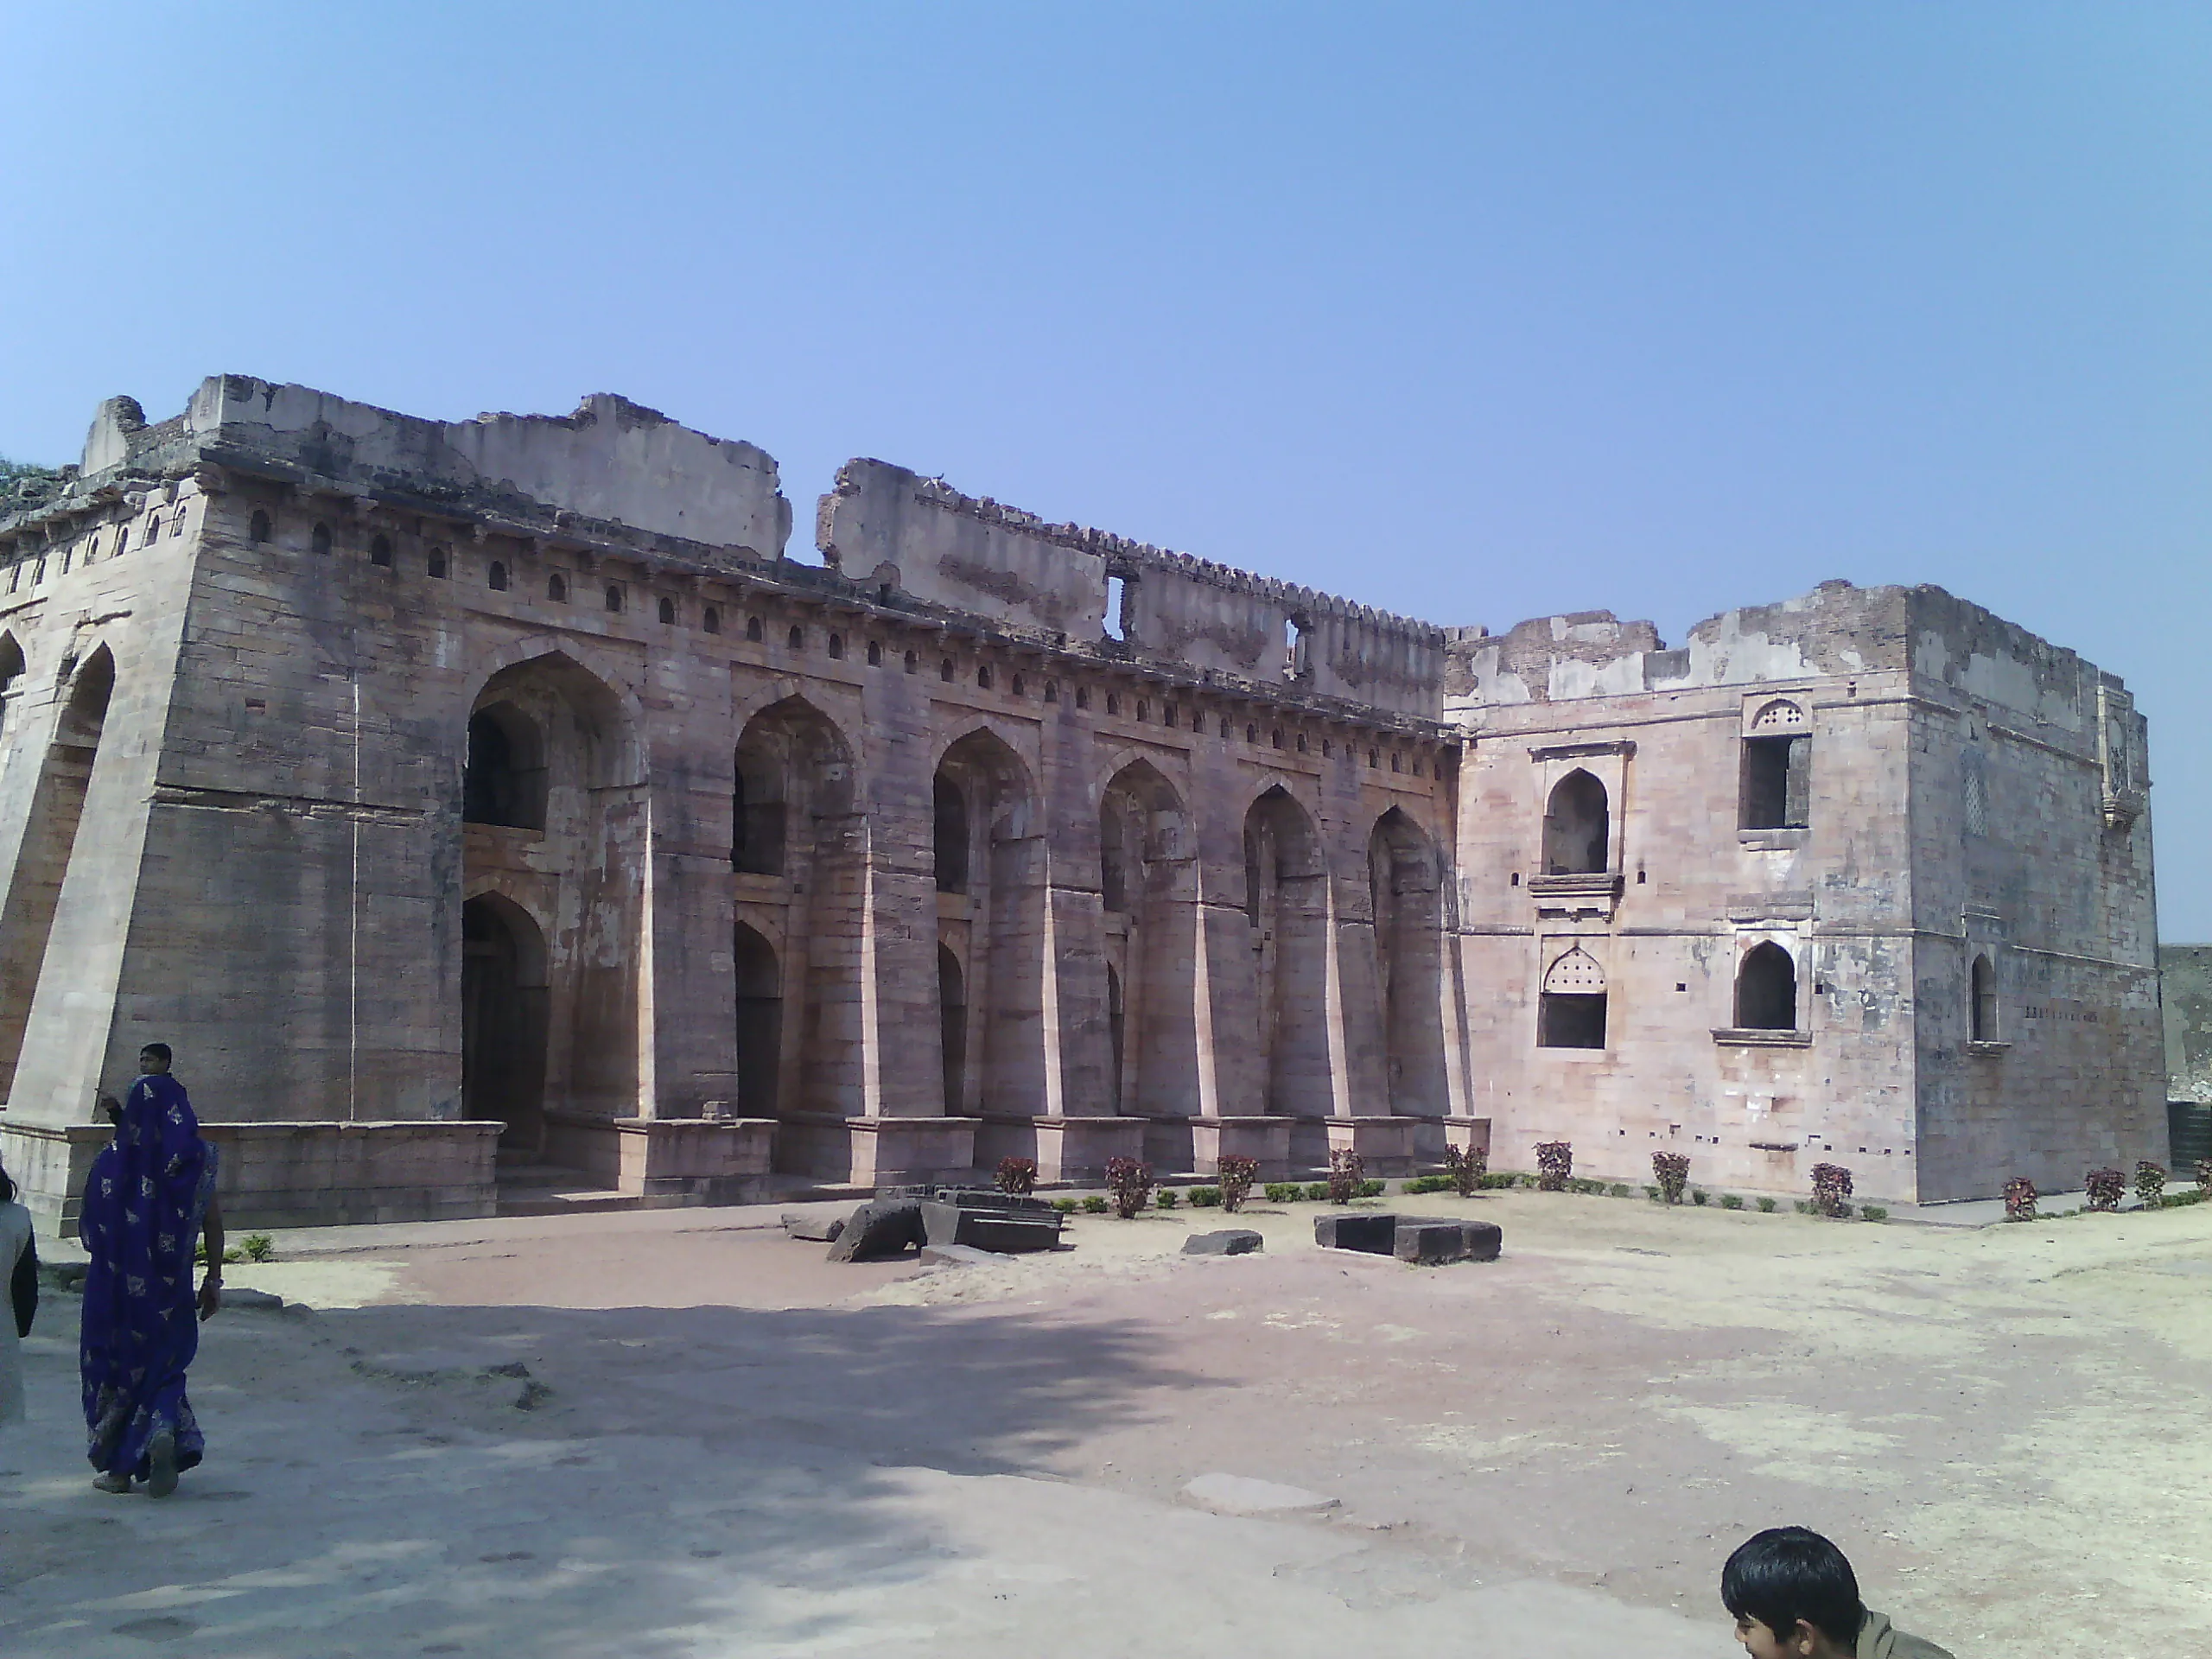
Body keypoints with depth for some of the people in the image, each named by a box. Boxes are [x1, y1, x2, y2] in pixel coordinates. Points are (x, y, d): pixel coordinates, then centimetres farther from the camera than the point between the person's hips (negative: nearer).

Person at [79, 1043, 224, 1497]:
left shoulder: (112, 1159, -8)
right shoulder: (196, 1159, -6)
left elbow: (91, 1228, 0)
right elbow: (212, 1221, -5)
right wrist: (214, 1278, 1)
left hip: (114, 1282, -1)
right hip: (168, 1285, 1)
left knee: (114, 1363, 14)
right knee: (162, 1360, 17)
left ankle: (118, 1468, 18)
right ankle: (163, 1430, -11)